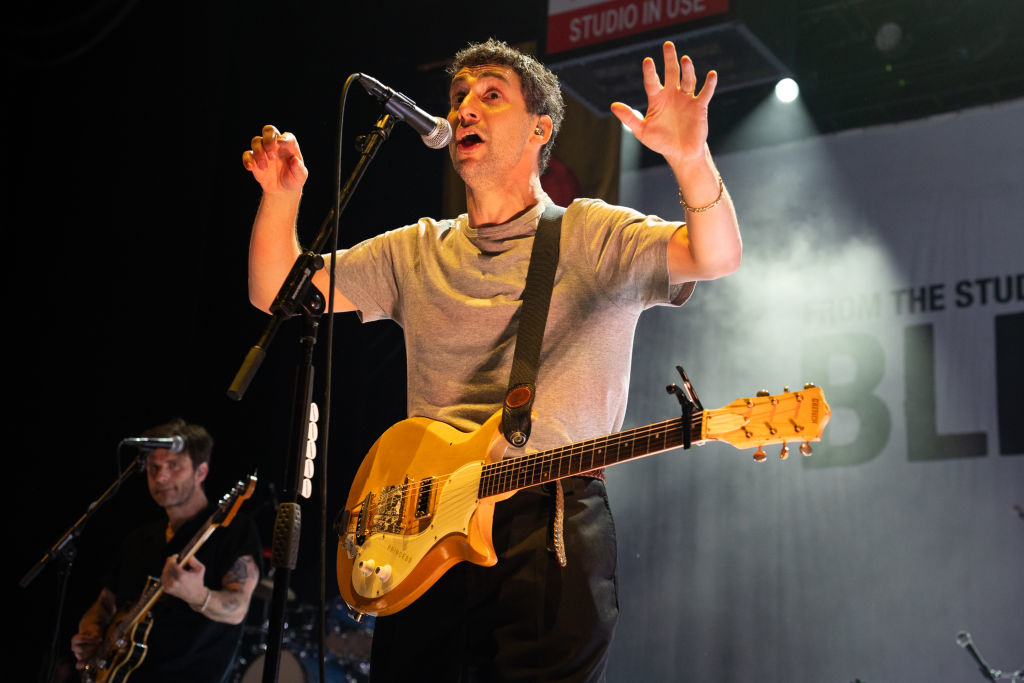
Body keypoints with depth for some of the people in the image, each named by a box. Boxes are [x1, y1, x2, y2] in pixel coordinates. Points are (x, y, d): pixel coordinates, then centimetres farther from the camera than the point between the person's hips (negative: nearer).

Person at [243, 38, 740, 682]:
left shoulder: (593, 236, 4)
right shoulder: (415, 252, 16)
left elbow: (717, 258, -12)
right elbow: (275, 290, 17)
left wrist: (691, 160, -31)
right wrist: (281, 195, 0)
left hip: (555, 526, -4)